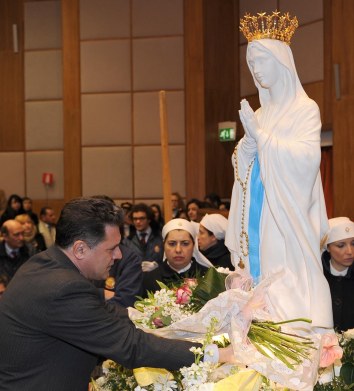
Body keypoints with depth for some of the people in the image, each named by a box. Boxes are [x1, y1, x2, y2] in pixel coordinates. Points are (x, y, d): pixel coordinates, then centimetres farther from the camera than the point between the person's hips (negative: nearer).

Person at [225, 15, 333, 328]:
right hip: (260, 219, 6)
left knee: (293, 284, -9)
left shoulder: (305, 109, -2)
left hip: (288, 218, -6)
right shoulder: (260, 114, 16)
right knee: (264, 278, 3)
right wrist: (248, 142, -8)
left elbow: (307, 157, -16)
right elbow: (244, 167, 13)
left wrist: (261, 136, -15)